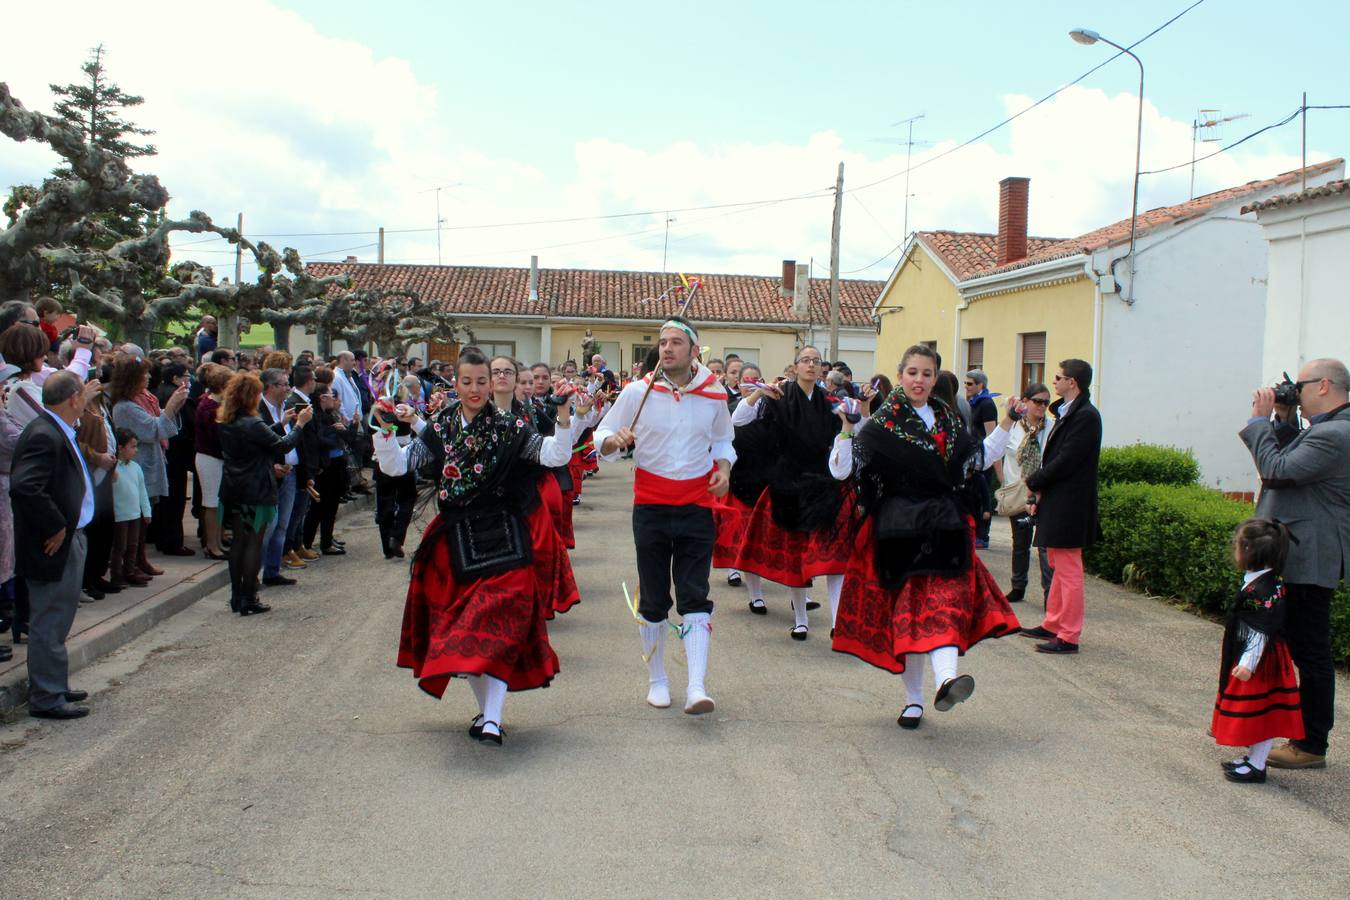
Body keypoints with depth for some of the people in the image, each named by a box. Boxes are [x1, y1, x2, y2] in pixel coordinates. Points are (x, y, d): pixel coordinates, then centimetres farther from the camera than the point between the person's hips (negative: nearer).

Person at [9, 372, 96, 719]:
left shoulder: (57, 432, 10)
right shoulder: (44, 436, -22)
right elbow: (24, 487, -32)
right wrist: (55, 528, -22)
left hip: (69, 539, 10)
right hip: (55, 546, -10)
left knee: (56, 620, 21)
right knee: (49, 624, 1)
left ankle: (54, 686, 34)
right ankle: (47, 699, 12)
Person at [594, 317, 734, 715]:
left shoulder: (714, 395, 0)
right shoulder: (638, 392, -4)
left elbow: (723, 441, 17)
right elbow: (602, 436, 4)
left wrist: (724, 467, -4)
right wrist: (614, 441, -20)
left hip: (697, 507, 0)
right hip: (650, 506, 0)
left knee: (695, 597, -7)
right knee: (653, 600, 8)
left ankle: (696, 687, -9)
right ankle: (657, 680, 23)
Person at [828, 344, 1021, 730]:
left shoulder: (948, 419, 13)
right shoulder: (882, 424, -1)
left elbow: (979, 459, 28)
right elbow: (839, 470, -7)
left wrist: (1005, 425, 19)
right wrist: (846, 430, -21)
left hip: (945, 526, 3)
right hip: (900, 529, -3)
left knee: (945, 599, -18)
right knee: (908, 608, 0)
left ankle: (946, 677, -37)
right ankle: (913, 699, 11)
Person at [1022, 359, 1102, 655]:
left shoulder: (1086, 416, -16)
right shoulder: (1066, 413, 15)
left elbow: (1066, 461, -21)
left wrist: (1034, 482, -9)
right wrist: (1039, 494, 8)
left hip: (1069, 507, -10)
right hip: (1056, 504, 10)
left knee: (1069, 570, -4)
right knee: (1058, 567, 17)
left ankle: (1069, 636, 1)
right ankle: (1053, 625, 27)